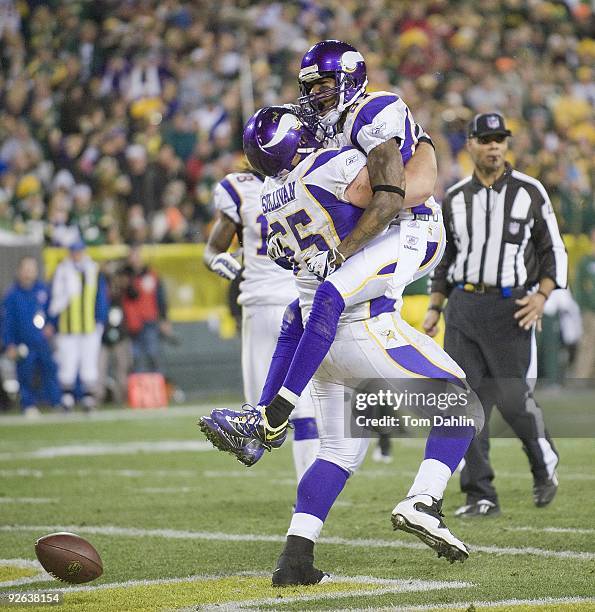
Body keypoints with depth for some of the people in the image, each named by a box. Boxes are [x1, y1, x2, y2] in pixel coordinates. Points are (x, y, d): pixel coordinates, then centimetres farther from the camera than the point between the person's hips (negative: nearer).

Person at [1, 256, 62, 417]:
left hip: (43, 341, 2)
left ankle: (57, 403, 5)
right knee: (25, 374, 0)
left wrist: (50, 325, 0)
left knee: (49, 369, 0)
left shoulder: (43, 289, 2)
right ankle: (29, 405, 11)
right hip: (23, 344, -2)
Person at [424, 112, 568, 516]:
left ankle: (545, 464, 23)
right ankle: (481, 497, 3)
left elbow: (554, 251, 4)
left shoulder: (530, 192, 1)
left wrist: (542, 294, -10)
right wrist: (434, 309, 12)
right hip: (463, 305, 3)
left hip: (512, 307, -3)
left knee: (514, 399, -6)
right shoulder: (455, 199, 10)